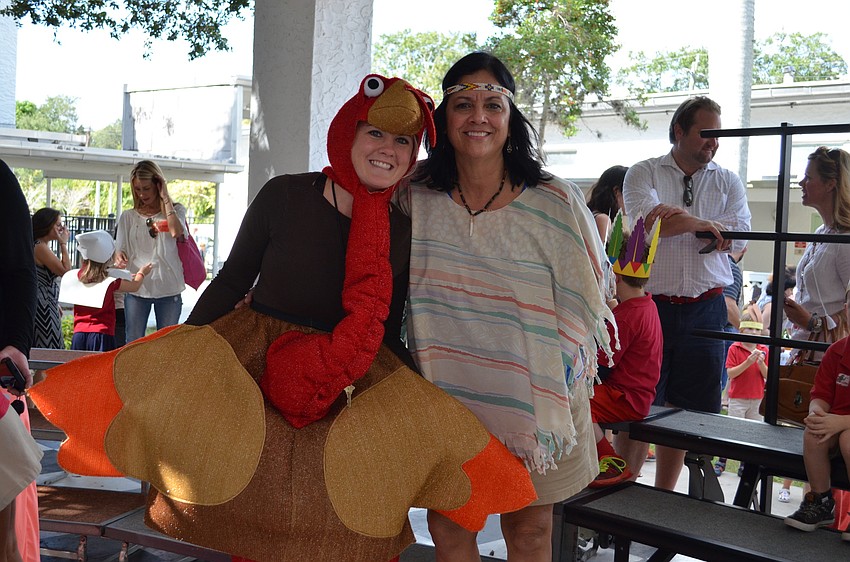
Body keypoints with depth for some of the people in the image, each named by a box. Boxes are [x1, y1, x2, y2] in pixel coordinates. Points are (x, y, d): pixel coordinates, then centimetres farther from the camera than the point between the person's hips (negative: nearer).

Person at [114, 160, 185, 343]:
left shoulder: (175, 210, 6)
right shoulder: (128, 217, 10)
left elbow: (176, 232, -16)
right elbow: (120, 250, 7)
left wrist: (165, 198, -9)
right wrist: (119, 258, -18)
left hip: (168, 287, -1)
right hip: (136, 287, 1)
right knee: (133, 343, 2)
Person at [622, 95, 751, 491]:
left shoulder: (728, 182, 12)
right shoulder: (644, 173, 3)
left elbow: (738, 239, -3)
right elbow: (649, 219, -17)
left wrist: (677, 217, -11)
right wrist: (703, 224, -9)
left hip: (705, 310, 3)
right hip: (652, 306, -3)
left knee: (688, 406, 7)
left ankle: (662, 495, 20)